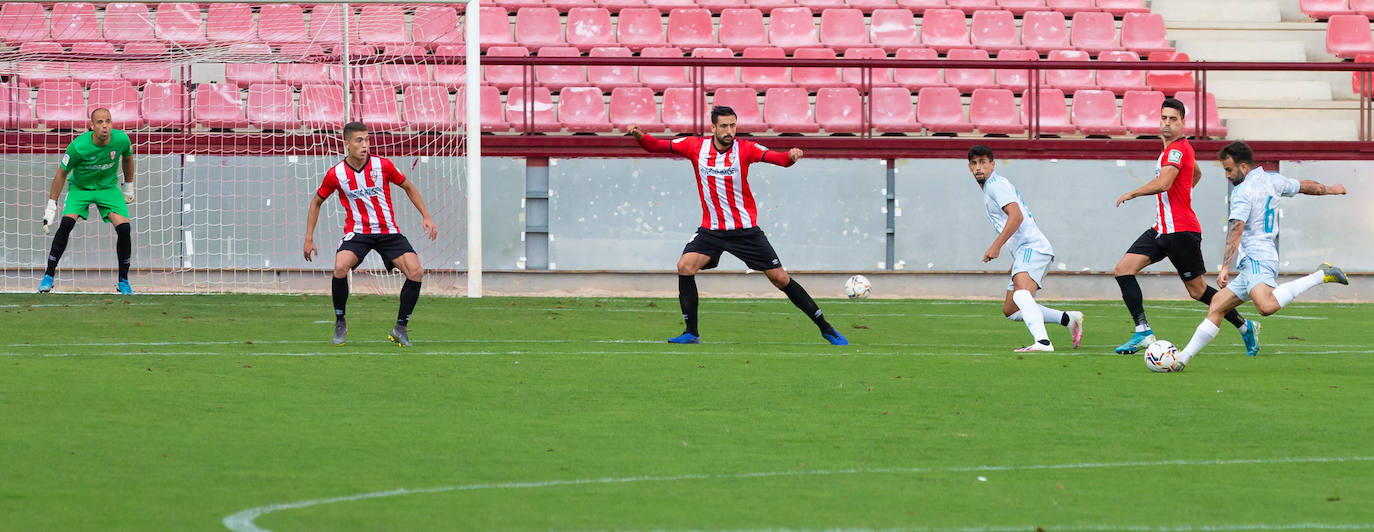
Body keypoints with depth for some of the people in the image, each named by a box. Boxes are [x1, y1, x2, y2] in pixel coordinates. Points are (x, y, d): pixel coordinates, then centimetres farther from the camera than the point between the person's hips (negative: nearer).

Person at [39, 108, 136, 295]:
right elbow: (62, 173, -13)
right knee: (66, 224, -24)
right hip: (80, 188, -2)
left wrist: (128, 187, 14)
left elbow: (127, 158, 6)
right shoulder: (78, 146, -27)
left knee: (124, 229, -15)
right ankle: (48, 276, -14)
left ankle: (123, 281, 2)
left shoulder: (121, 139, -19)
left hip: (108, 187, 2)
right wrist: (51, 206, -11)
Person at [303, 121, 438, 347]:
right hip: (357, 231, -1)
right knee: (340, 267, -31)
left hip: (388, 232, 1)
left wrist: (426, 216, 6)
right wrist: (309, 238, 9)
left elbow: (408, 187, 12)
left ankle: (400, 328, 0)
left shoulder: (383, 166, -5)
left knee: (416, 272, -18)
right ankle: (340, 323, -7)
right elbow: (317, 201, 12)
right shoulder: (336, 174, -5)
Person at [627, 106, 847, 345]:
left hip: (745, 230, -2)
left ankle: (825, 328, 10)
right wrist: (640, 136, -21)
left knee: (780, 278, -2)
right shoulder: (695, 146, -4)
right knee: (685, 266, -20)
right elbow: (656, 146, -1)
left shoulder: (744, 149, -11)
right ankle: (691, 333, -9)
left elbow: (779, 158, -24)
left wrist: (791, 156, -47)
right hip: (711, 230, 2)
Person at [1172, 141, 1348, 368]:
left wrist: (1225, 268, -24)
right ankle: (1183, 357, 12)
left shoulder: (1242, 192, -10)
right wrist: (1331, 190, 50)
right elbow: (1304, 186, 31)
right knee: (1217, 306, 12)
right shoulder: (1273, 180, 15)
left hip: (1257, 258, -11)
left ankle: (1320, 276, -24)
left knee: (1267, 306, -36)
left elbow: (1235, 231, -19)